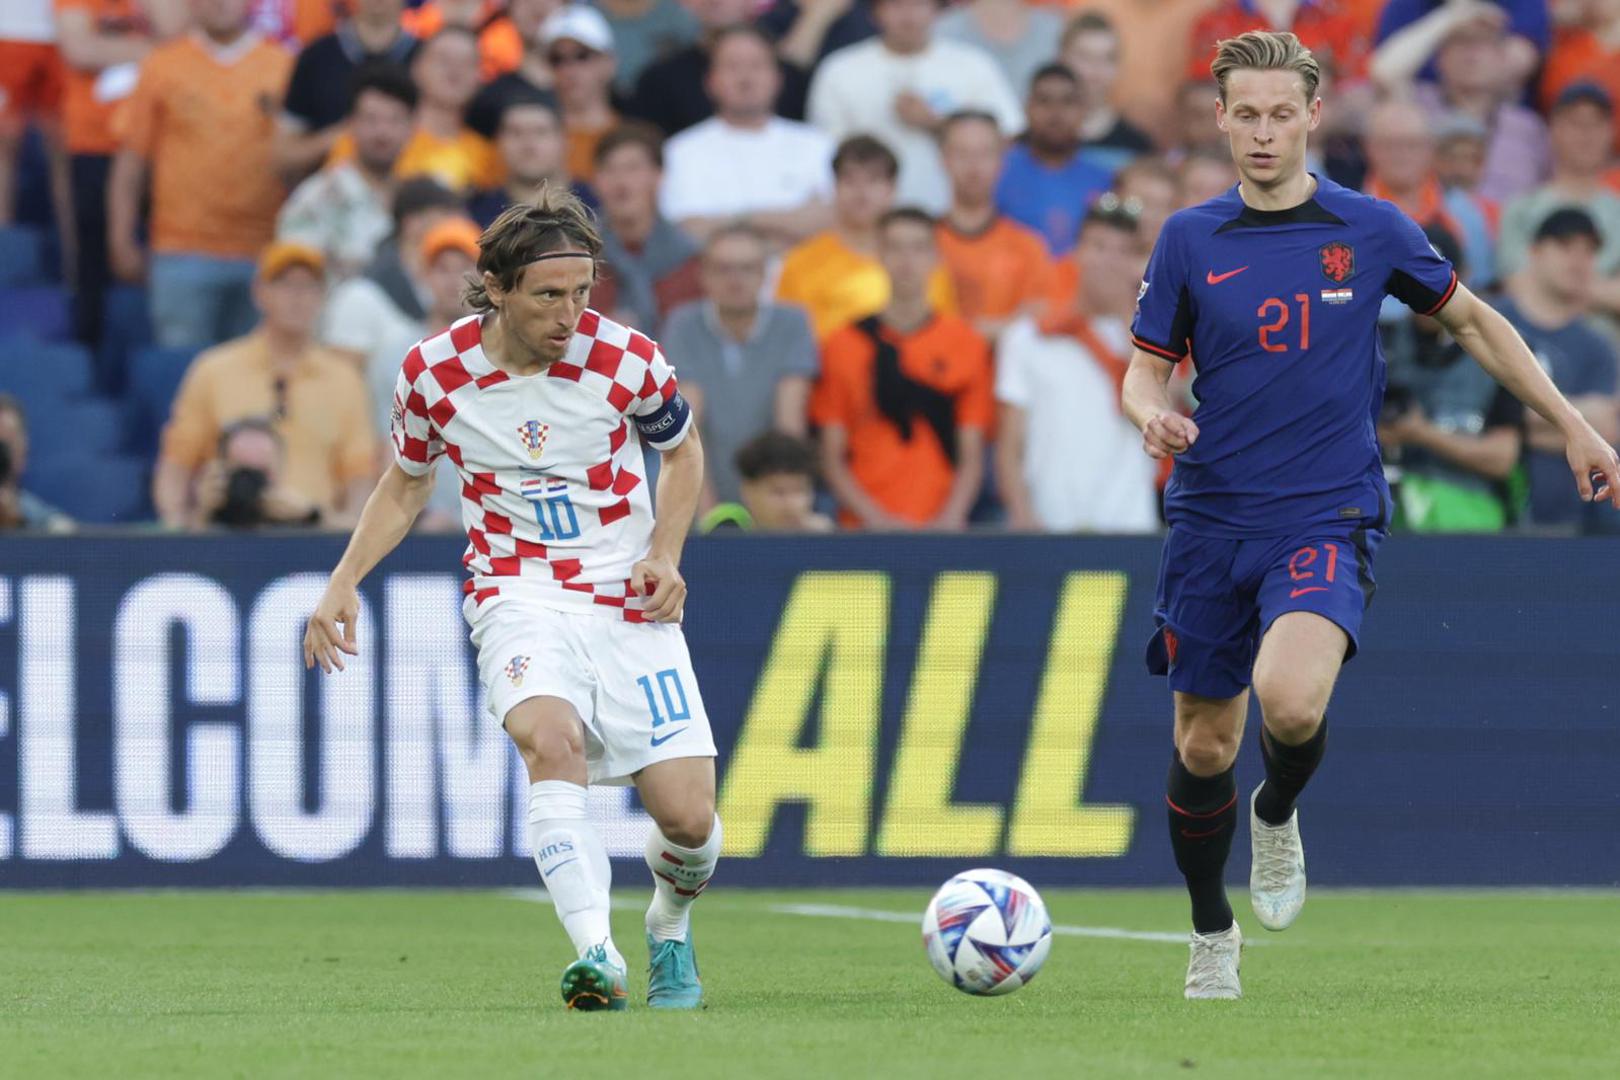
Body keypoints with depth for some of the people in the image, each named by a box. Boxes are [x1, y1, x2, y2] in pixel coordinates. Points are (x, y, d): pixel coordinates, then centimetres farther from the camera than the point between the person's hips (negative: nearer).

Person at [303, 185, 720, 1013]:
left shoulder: (626, 359, -9)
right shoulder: (433, 372, -7)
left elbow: (683, 450, 11)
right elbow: (406, 482, 12)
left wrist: (666, 553, -4)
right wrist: (344, 581, 1)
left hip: (628, 600, 1)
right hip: (518, 594, -1)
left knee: (687, 817, -7)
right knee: (550, 737, -34)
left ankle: (669, 932, 29)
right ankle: (597, 957, -43)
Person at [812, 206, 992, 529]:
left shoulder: (967, 344, 8)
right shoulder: (843, 345, 7)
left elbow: (972, 457, 7)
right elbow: (832, 458, 5)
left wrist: (950, 520, -9)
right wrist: (875, 518, -9)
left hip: (940, 530, 0)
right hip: (865, 531, 0)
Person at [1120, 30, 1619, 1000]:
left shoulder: (1371, 230, 0)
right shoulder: (1190, 240, 2)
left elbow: (1472, 320, 13)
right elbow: (1147, 368, 7)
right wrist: (1153, 414, -18)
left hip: (1327, 518, -2)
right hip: (1212, 520, 2)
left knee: (1290, 698, -29)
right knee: (1203, 746, 6)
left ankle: (1279, 815, 6)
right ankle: (1213, 937, 30)